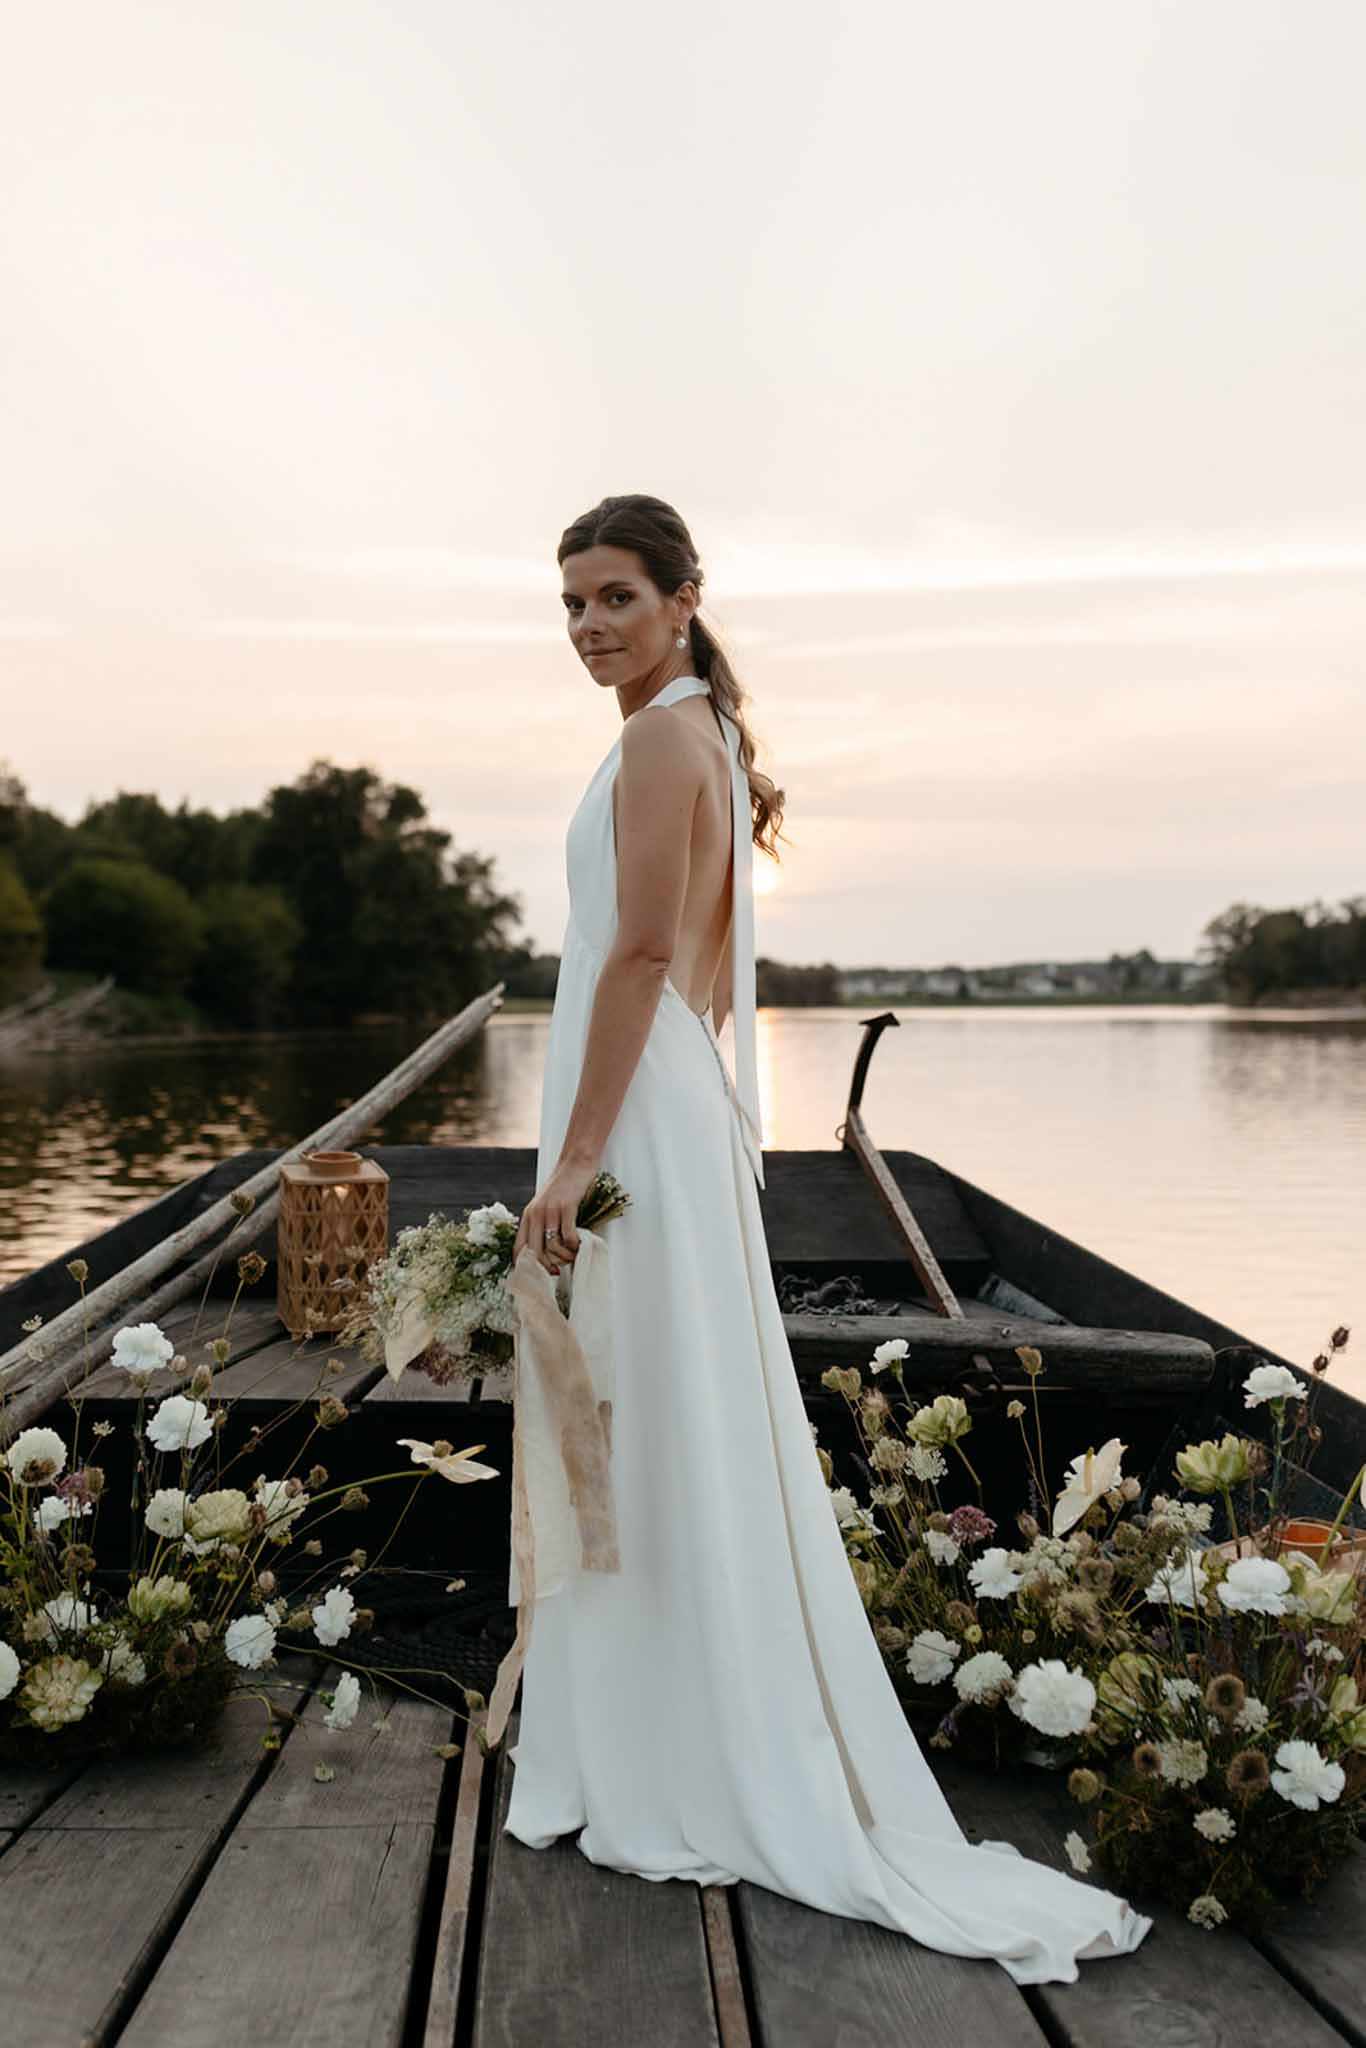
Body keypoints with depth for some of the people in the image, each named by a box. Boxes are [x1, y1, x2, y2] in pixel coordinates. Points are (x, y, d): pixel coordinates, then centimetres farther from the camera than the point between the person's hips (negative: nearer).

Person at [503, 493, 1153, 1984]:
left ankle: (685, 1793, 12)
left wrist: (575, 1153, -19)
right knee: (672, 1441, 15)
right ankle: (663, 1756, 29)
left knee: (654, 1441, -2)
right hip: (682, 1099, 10)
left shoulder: (659, 739, -12)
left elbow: (640, 952, -19)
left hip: (637, 1113, -10)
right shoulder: (709, 737, 17)